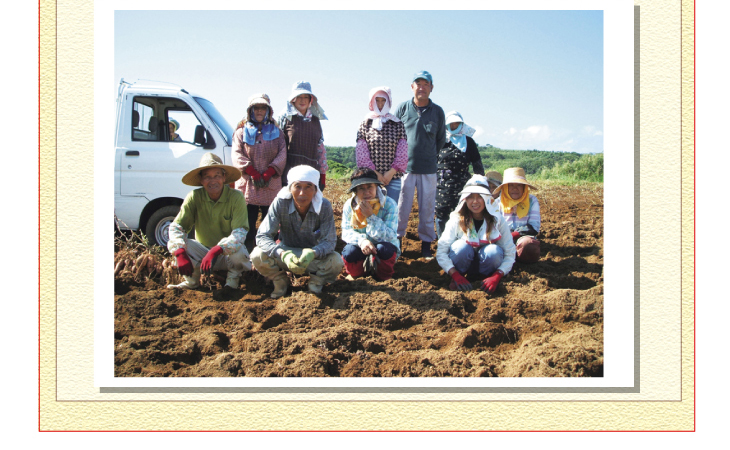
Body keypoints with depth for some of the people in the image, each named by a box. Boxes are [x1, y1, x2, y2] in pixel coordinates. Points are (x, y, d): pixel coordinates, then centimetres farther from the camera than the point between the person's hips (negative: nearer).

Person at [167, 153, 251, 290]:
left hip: (228, 254, -2)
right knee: (173, 243, -22)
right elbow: (176, 226, -14)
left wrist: (216, 250, -41)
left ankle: (233, 278, -2)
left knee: (239, 251, -35)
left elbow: (240, 232, -25)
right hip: (203, 252, 2)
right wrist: (181, 254, -32)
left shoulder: (236, 197, -16)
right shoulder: (195, 197, -10)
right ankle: (192, 279, 2)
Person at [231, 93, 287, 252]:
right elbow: (237, 154, 0)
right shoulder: (241, 132, 15)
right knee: (247, 226, -2)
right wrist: (252, 172, -14)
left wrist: (269, 173, -11)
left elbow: (282, 154, 4)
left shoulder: (276, 132, 17)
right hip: (248, 186, 0)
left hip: (271, 186, 1)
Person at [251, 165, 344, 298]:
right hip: (287, 253, 0)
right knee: (257, 256, -27)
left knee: (336, 261, -30)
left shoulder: (324, 206, -20)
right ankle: (280, 281, 3)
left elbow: (329, 241, -21)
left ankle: (316, 281, 3)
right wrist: (282, 254, -44)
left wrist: (312, 253, -44)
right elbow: (262, 236, -24)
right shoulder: (280, 203, -21)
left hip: (314, 256, 0)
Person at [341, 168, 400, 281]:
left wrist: (371, 216, -31)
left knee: (384, 249, -36)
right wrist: (361, 240, -32)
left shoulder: (389, 204, -14)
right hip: (361, 249, 1)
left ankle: (383, 277, -8)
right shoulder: (349, 205, -5)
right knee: (348, 252, -32)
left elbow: (390, 237, -21)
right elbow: (346, 232, -10)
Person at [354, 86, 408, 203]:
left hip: (393, 178, 1)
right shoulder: (365, 125, 6)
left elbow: (402, 152, 3)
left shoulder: (398, 125, 8)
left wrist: (391, 173, -7)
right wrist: (375, 173, -8)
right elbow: (361, 152, 0)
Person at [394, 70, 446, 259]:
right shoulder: (402, 108, 4)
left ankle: (426, 243, 15)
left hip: (428, 169, 1)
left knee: (427, 207, 5)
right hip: (405, 166, -1)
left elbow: (441, 139, 16)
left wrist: (430, 156, 13)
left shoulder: (437, 111, 6)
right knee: (402, 206, 0)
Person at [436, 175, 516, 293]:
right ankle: (457, 279, -6)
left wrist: (496, 277, -28)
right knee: (462, 246, -33)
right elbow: (441, 252, -19)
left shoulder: (497, 220, -15)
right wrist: (455, 275, -31)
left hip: (486, 265, 0)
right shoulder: (457, 220, -17)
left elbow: (510, 254, -13)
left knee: (494, 251, -32)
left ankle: (489, 280, -5)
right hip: (463, 262, 0)